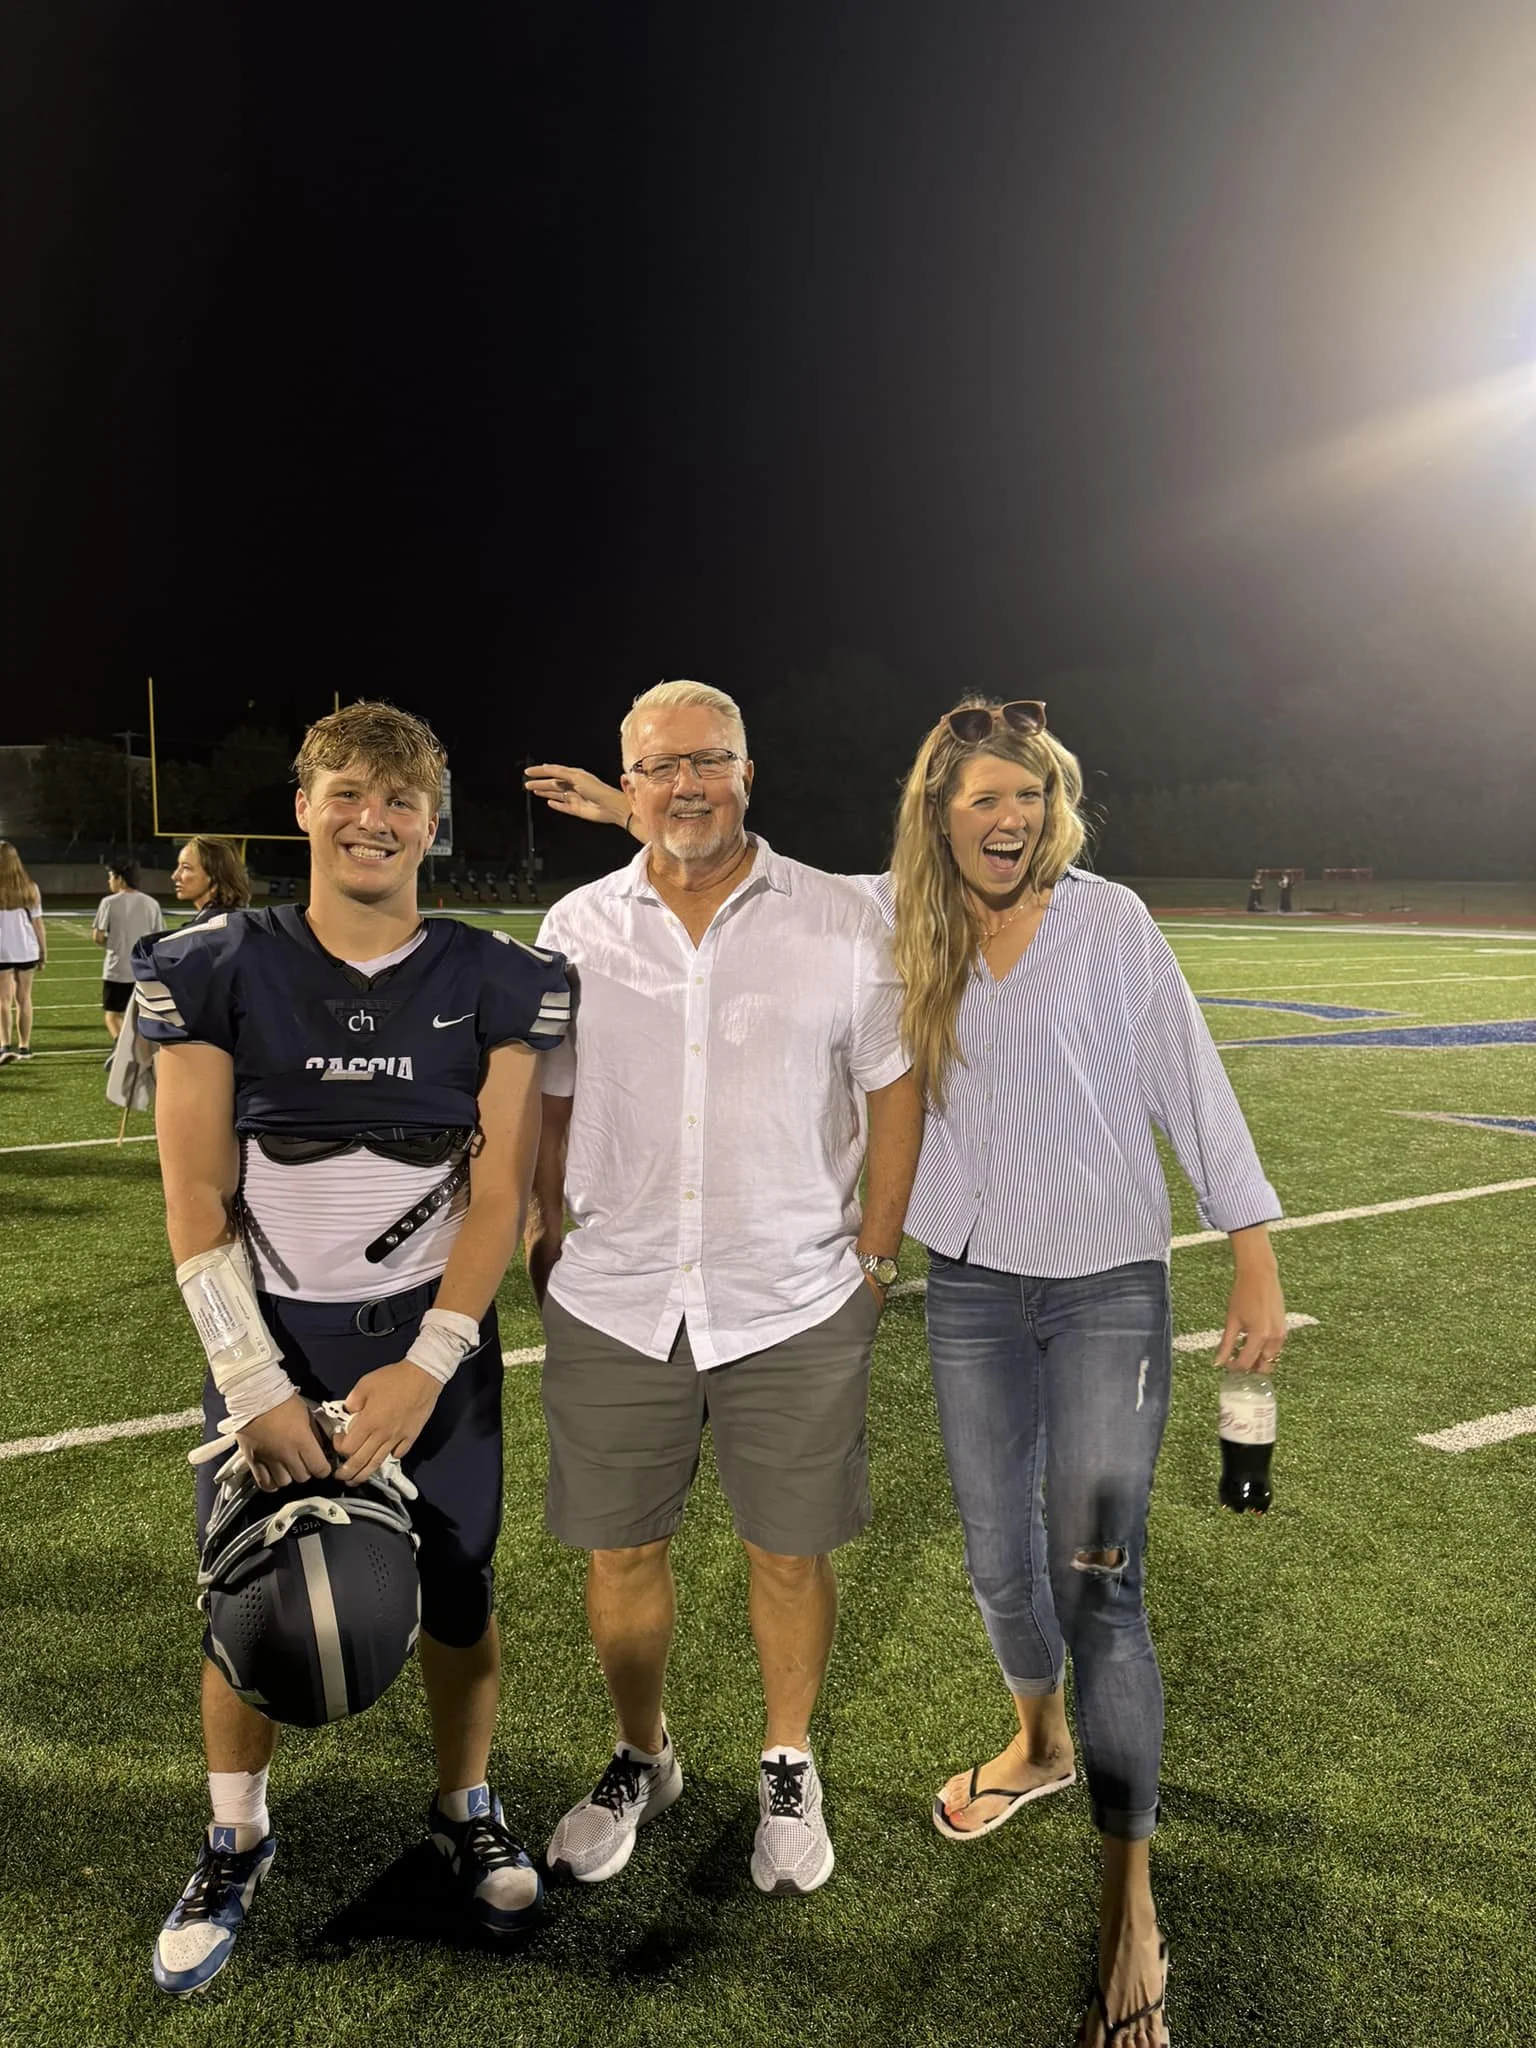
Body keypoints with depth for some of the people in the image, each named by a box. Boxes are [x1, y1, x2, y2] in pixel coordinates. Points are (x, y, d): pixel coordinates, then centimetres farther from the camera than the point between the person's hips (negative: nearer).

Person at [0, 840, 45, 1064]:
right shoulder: (30, 888, 2)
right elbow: (38, 924, 4)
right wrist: (43, 952, 11)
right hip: (27, 950, 3)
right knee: (23, 998, 13)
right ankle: (24, 1046, 19)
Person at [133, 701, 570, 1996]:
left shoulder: (498, 986, -5)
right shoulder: (215, 972, -5)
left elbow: (498, 1194, -6)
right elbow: (198, 1196, -6)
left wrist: (423, 1366, -15)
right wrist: (252, 1384, -12)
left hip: (433, 1342, 0)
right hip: (267, 1343, 0)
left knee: (456, 1596, 11)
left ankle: (467, 1811, 39)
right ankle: (237, 1841, 38)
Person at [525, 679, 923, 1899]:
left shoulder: (842, 924, -2)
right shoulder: (575, 930, 3)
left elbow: (893, 1087, 4)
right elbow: (546, 1103, 11)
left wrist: (875, 1252, 2)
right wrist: (547, 1242, 8)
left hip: (796, 1305, -1)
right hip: (613, 1304, 2)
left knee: (790, 1552, 10)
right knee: (619, 1549, 12)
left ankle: (789, 1767, 36)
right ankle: (640, 1760, 38)